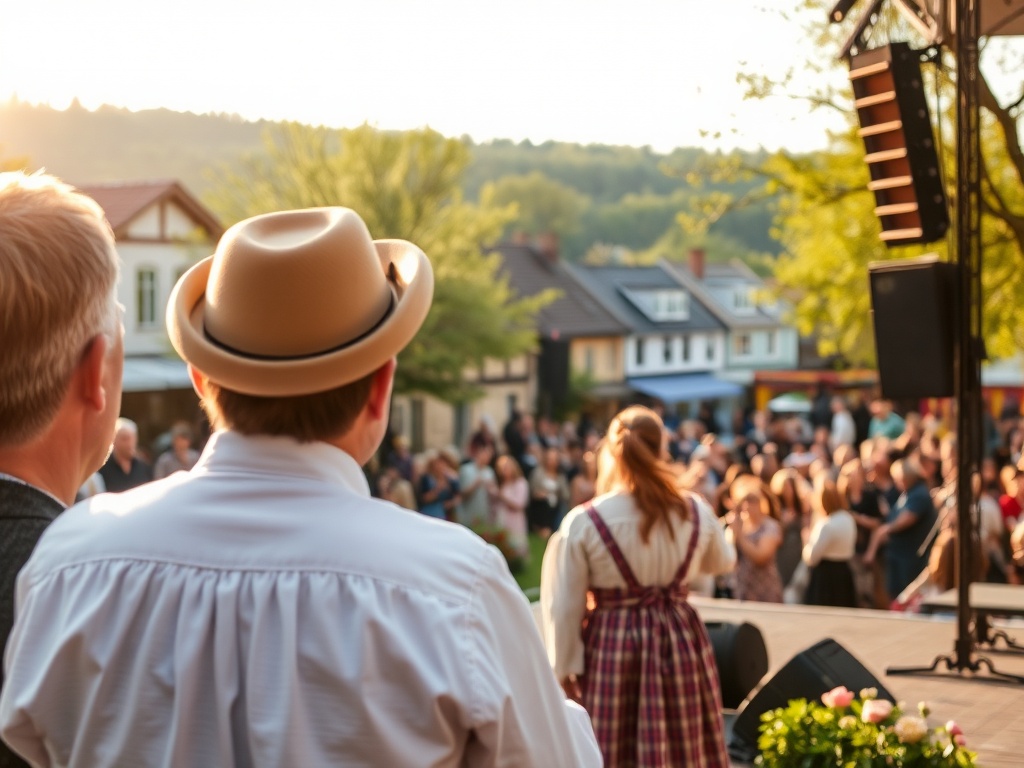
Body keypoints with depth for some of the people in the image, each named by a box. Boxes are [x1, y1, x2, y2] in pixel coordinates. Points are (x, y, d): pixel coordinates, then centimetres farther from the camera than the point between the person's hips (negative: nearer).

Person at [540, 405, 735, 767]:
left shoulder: (583, 522, -12)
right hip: (681, 639, 3)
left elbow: (564, 606, -8)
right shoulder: (697, 512, -3)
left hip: (610, 647, -2)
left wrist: (566, 667, 2)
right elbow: (722, 562, 18)